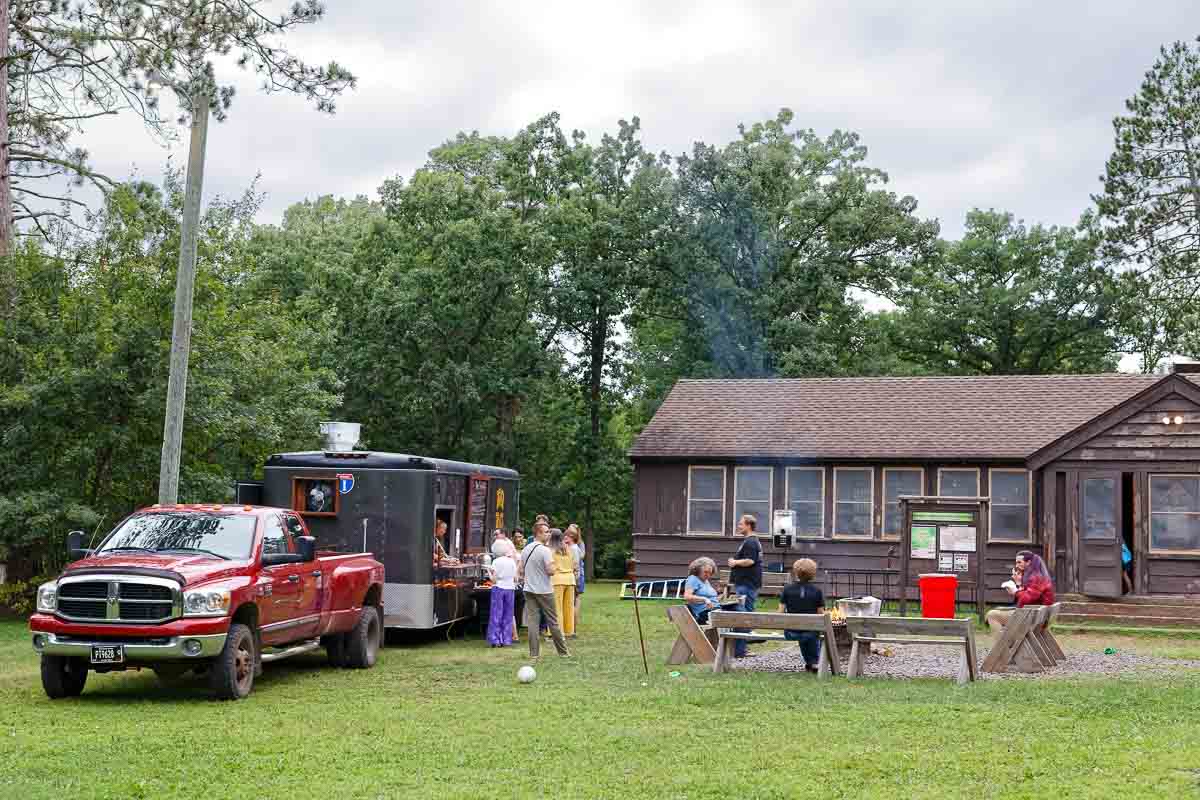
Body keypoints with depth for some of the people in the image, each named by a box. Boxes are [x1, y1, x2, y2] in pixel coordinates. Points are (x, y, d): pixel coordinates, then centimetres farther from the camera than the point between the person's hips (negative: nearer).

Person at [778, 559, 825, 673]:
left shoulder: (787, 589, -6)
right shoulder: (817, 591, -8)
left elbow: (781, 612, -6)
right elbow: (821, 615, -5)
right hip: (810, 632, -1)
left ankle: (810, 663, 44)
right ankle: (814, 662, 32)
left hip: (791, 632, 1)